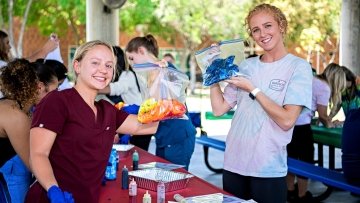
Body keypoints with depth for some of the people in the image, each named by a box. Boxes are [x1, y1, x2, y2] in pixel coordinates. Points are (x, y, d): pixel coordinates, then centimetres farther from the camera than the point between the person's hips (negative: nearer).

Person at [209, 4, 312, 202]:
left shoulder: (298, 67, -6)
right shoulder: (246, 65, 7)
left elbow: (287, 120, -16)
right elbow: (219, 108, 6)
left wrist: (252, 89, -14)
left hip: (268, 169, -4)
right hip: (233, 164, 5)